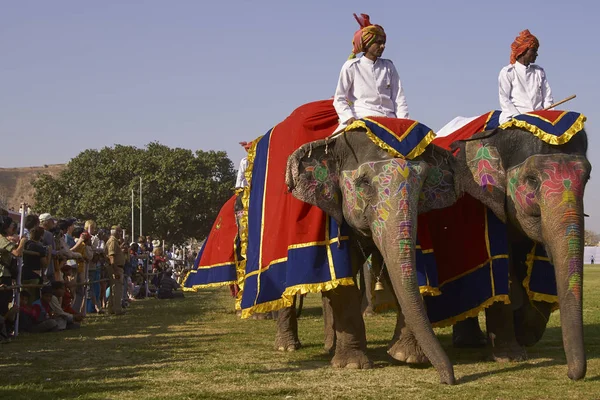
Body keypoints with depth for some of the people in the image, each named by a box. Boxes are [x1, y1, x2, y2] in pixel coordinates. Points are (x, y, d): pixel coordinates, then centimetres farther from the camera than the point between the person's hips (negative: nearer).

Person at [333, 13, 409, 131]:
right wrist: (349, 117, -14)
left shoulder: (389, 67, 19)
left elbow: (399, 98, 15)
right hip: (361, 118, -4)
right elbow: (339, 99, 5)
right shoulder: (351, 66, 8)